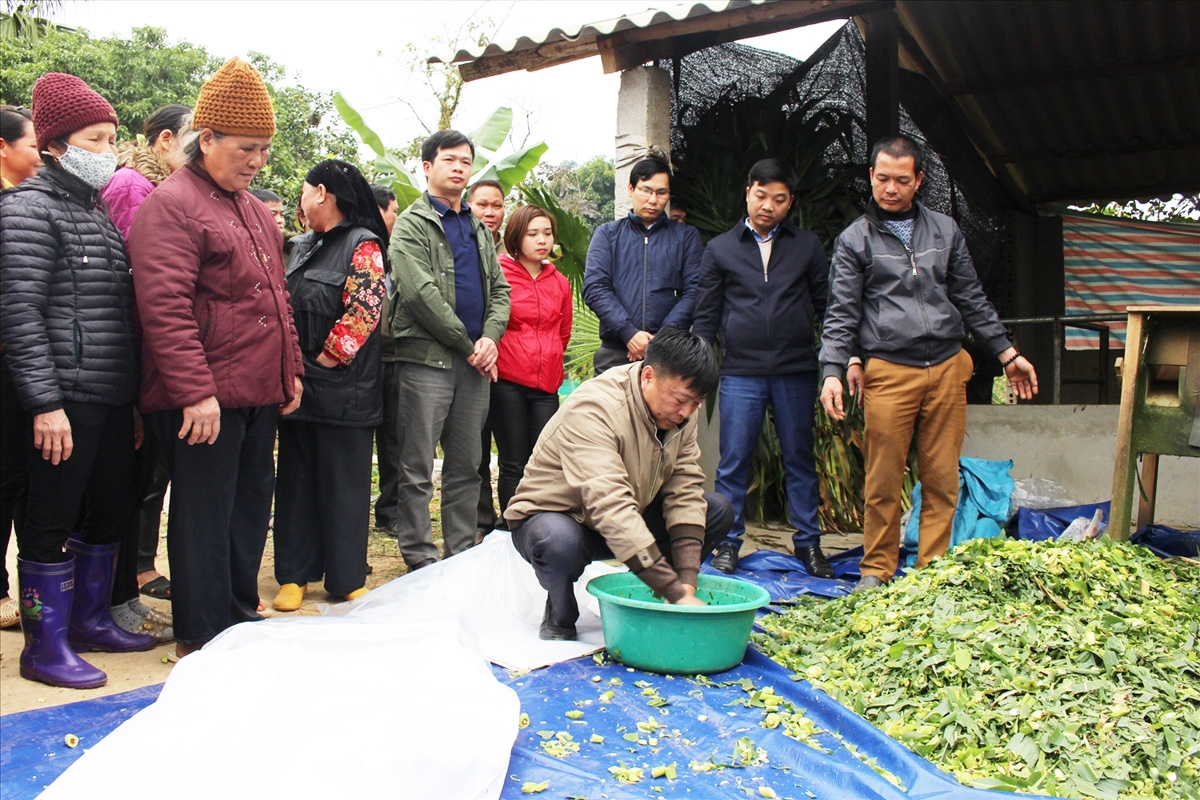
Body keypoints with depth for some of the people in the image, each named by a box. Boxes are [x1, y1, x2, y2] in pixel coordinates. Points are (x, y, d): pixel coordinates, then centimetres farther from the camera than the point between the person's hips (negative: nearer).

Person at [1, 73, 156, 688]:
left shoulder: (103, 212, 17)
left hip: (113, 398, 8)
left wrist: (133, 396, 17)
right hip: (65, 400, -8)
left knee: (112, 510, 15)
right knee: (52, 521, 0)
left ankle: (89, 619, 30)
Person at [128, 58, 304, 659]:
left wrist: (291, 371, 19)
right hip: (203, 400, -9)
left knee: (250, 508, 15)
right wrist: (195, 393, -23)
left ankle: (242, 619, 30)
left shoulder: (253, 210, 18)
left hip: (259, 394, 9)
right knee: (204, 516, 0)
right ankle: (200, 640, 13)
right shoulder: (170, 205, -11)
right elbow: (164, 309, -19)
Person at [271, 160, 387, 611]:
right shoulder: (303, 247, 17)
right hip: (298, 385, 7)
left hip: (343, 388, -7)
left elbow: (365, 309, -16)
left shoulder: (363, 245, -6)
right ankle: (295, 574, 20)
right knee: (296, 480, 10)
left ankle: (346, 578, 13)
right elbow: (283, 306, 19)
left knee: (344, 482, 2)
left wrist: (326, 357, -14)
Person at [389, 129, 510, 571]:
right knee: (417, 468, -2)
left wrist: (490, 338, -3)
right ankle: (419, 559, 6)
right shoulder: (411, 224, 0)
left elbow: (499, 289, 16)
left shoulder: (478, 228, 20)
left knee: (466, 466, 10)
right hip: (427, 357, -6)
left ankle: (462, 553, 19)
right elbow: (419, 293, -12)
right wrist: (467, 344, -11)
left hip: (476, 359, 6)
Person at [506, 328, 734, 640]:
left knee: (718, 509, -8)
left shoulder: (678, 413, -9)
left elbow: (685, 492, -13)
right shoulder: (594, 409, -32)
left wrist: (686, 585, -26)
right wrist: (677, 595, -42)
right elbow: (609, 506, -41)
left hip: (630, 520, 7)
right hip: (552, 517, -6)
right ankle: (560, 614, -7)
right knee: (559, 541, -41)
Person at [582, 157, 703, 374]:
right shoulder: (607, 234, 14)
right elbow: (595, 288, 1)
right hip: (615, 354, 0)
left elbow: (694, 291, 2)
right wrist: (629, 333, -12)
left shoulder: (686, 236, 14)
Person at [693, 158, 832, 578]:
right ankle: (728, 542, 13)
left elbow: (826, 305, 13)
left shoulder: (808, 247, 11)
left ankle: (808, 542, 20)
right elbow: (706, 315, 10)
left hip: (796, 372, 1)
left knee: (800, 459, 9)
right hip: (740, 372, -1)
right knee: (733, 461, 1)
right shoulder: (721, 249, 9)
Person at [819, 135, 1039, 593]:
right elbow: (842, 314, 1)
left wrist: (1007, 353, 16)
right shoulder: (855, 240, 6)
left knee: (942, 478, 3)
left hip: (947, 368, 3)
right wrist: (832, 372, -10)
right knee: (883, 482, -2)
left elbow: (971, 300, 19)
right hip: (888, 371, -3)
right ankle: (876, 570, 12)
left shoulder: (945, 230, 16)